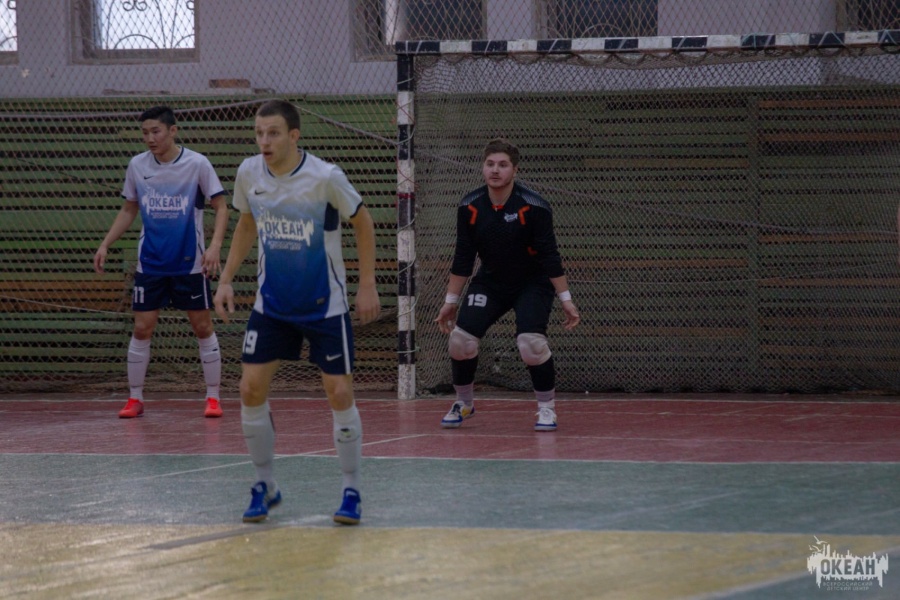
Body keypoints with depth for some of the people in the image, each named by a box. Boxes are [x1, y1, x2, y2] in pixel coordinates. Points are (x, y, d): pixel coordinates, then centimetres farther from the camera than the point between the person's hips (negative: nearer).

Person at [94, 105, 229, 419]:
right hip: (150, 262, 3)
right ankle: (135, 398, 9)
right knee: (142, 329, 0)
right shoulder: (137, 166, 1)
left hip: (190, 263, -3)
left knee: (203, 327, 2)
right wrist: (105, 245, 5)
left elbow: (221, 207, -5)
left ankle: (213, 397, 11)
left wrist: (215, 246, -19)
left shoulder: (197, 164, -9)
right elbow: (128, 210, 13)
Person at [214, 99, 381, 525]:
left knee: (339, 394, -6)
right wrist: (226, 279, 7)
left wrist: (367, 284, -7)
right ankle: (264, 486, 11)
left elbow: (362, 222, -5)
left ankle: (351, 491, 8)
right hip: (271, 303, 4)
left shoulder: (326, 177, -19)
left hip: (325, 305, -4)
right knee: (251, 389, -4)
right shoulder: (249, 174, -6)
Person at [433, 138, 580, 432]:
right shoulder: (469, 207, -9)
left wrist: (566, 299, -16)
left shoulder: (533, 207, -20)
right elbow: (463, 258, 0)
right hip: (490, 282, 4)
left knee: (531, 342, -24)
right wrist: (450, 301, 3)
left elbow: (549, 256, -16)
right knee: (461, 338, -12)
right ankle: (464, 403, 13)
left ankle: (547, 408, -2)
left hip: (533, 283, -4)